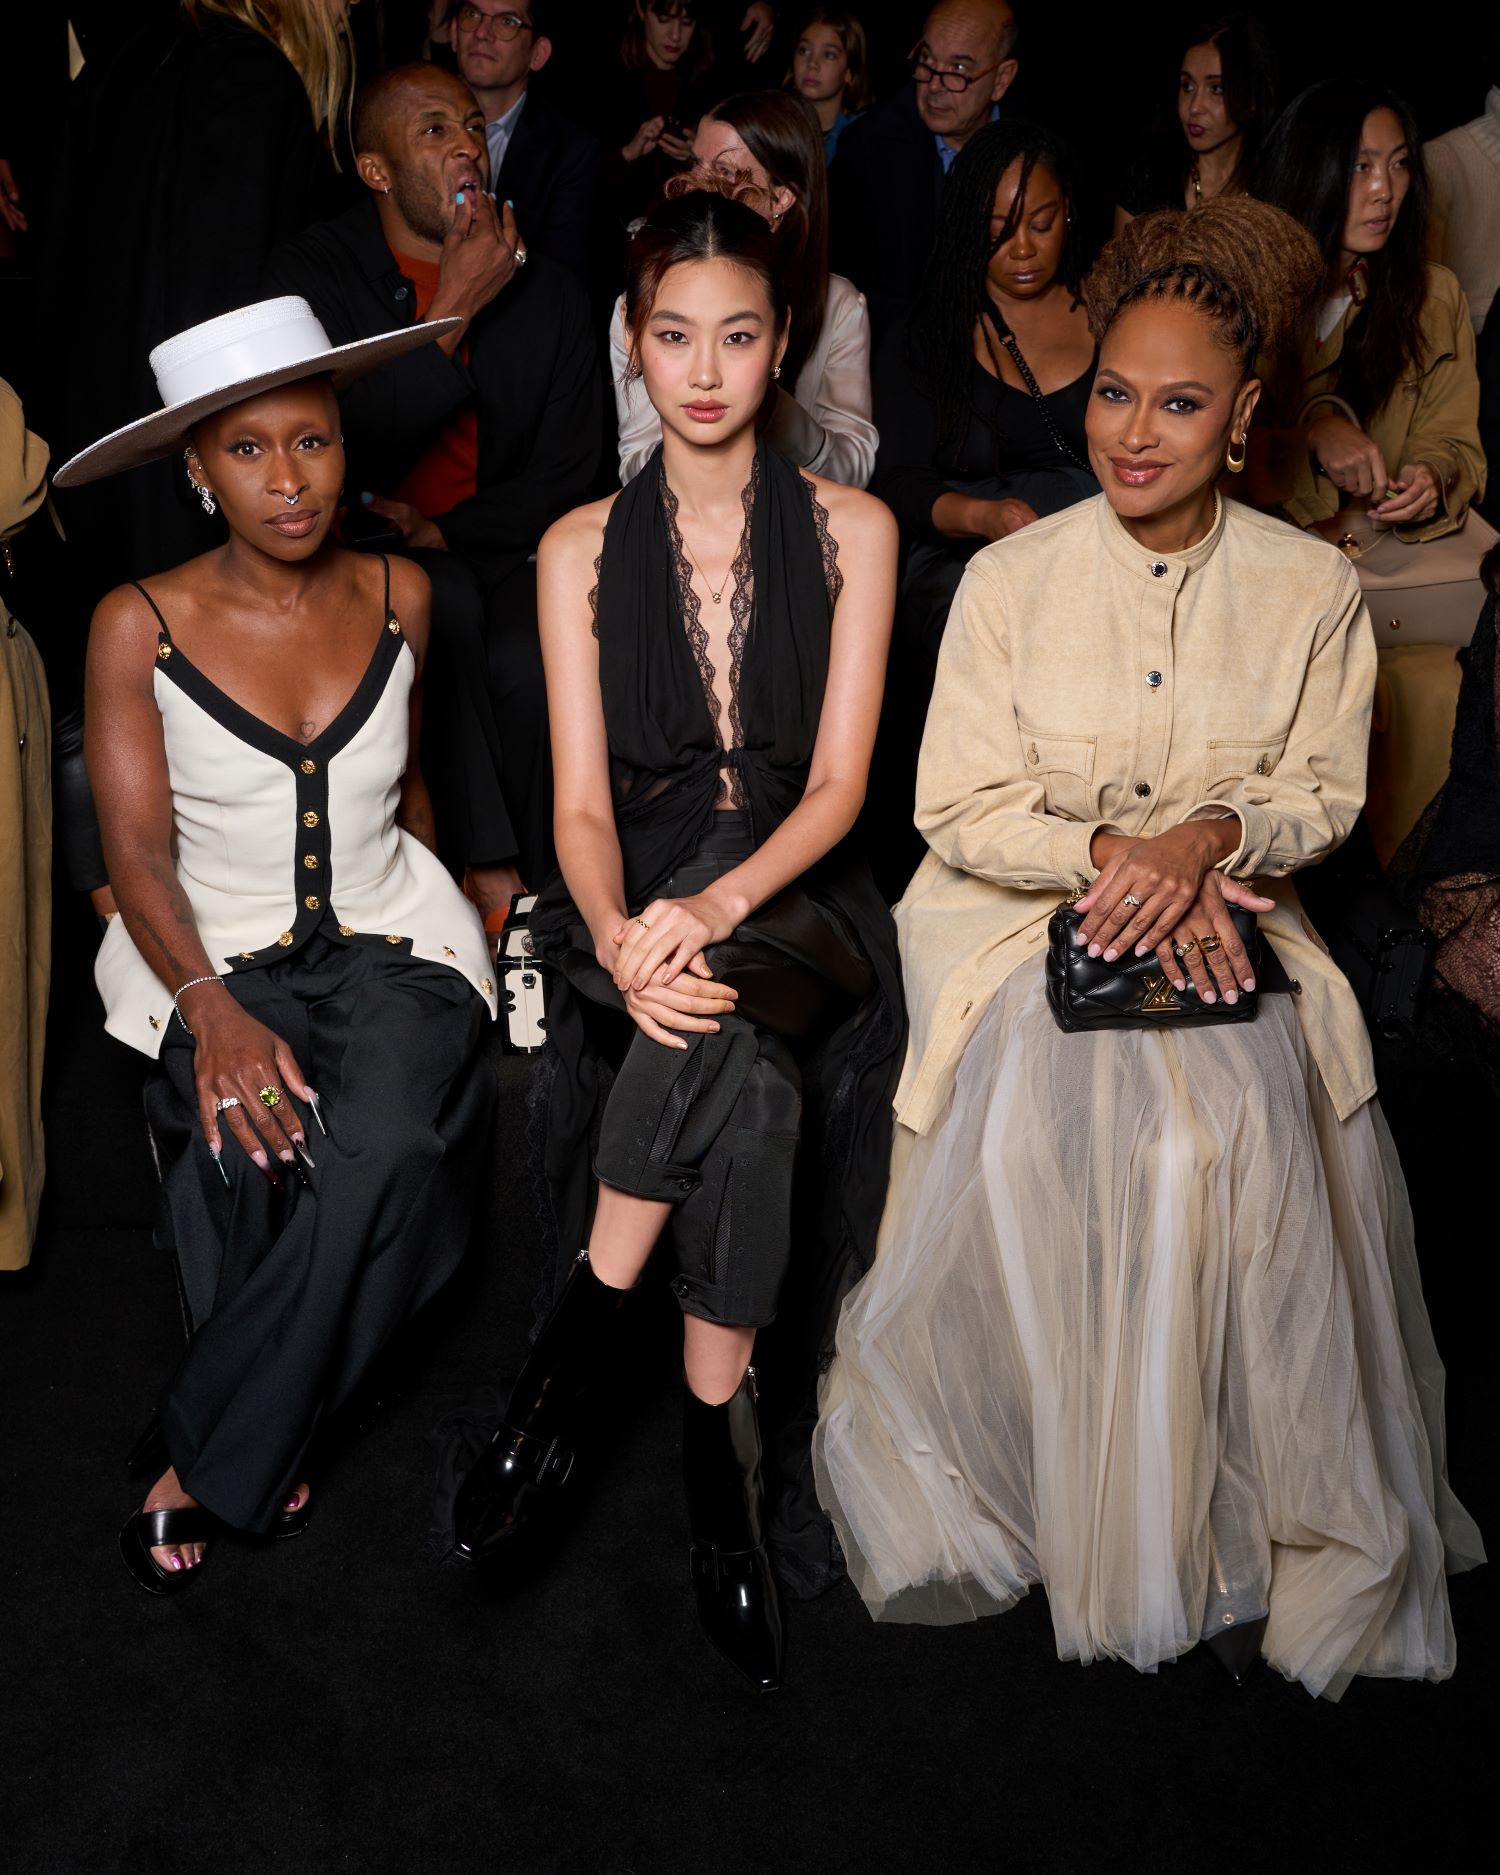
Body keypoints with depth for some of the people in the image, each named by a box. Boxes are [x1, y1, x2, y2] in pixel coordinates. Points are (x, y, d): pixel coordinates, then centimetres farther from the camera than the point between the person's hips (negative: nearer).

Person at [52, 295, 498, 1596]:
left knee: (391, 1142, -29)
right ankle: (273, 1438, -3)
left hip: (387, 940, 2)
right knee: (259, 1147, -31)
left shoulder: (397, 595, 4)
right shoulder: (140, 625, -6)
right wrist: (212, 1007, -23)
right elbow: (138, 853, -9)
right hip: (217, 953, -1)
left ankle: (205, 1460, -10)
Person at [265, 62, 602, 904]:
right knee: (443, 600, -35)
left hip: (500, 554, 2)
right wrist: (454, 311, -14)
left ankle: (531, 887, -13)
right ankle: (489, 866, -30)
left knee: (531, 663, -30)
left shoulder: (552, 294, 9)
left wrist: (444, 530, -11)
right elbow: (337, 443, -12)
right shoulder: (310, 274, 1)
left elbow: (566, 476, 4)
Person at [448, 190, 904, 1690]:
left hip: (795, 898, 0)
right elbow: (582, 802, -1)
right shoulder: (580, 548, 8)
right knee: (750, 1079, -32)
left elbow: (837, 786, -3)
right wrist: (622, 938, -24)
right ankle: (719, 1449, -19)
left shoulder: (850, 530, 5)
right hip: (633, 899, 1)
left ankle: (574, 1343, -20)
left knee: (722, 1027, -36)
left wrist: (715, 908, -23)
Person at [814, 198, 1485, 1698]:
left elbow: (1323, 793, 7)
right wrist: (1109, 855, -17)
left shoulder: (1310, 586, 5)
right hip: (1026, 914, -1)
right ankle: (1107, 1522, -11)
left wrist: (1207, 835, -14)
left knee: (1244, 1126, -28)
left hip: (1224, 919, 1)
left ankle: (1234, 1530, -12)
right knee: (1079, 1124, -29)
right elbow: (958, 807, -1)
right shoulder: (1012, 576, 1)